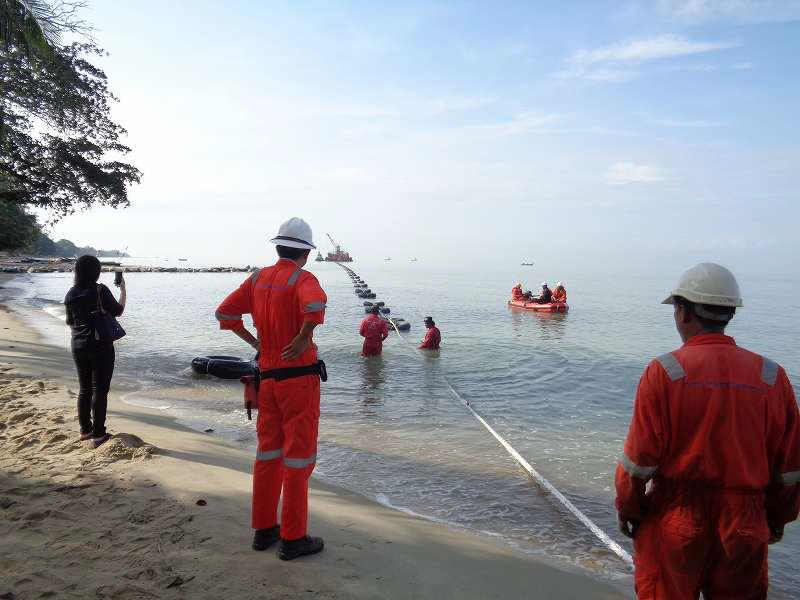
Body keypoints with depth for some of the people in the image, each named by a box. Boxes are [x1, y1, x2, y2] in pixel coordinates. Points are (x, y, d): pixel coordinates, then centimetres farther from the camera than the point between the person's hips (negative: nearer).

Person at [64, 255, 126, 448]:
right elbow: (117, 311, -6)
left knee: (84, 389, 16)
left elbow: (70, 321, 13)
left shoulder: (70, 294, 4)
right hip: (101, 346, -6)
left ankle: (85, 430, 24)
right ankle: (98, 434, 3)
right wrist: (123, 291, 6)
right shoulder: (100, 290, -14)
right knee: (100, 390, 0)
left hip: (78, 346, 6)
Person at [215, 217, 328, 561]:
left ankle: (264, 529, 27)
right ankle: (293, 539, 11)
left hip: (267, 378, 7)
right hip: (299, 377, -6)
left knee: (268, 453, 17)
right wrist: (304, 338, -22)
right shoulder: (302, 279, -13)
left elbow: (225, 313, 12)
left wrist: (254, 341, 13)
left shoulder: (258, 278, 7)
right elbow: (315, 304, -36)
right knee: (299, 456, 3)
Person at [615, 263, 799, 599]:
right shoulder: (772, 376, -3)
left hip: (675, 522, -3)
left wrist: (627, 509, 2)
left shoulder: (664, 371, -14)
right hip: (746, 526, 3)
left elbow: (640, 455, -12)